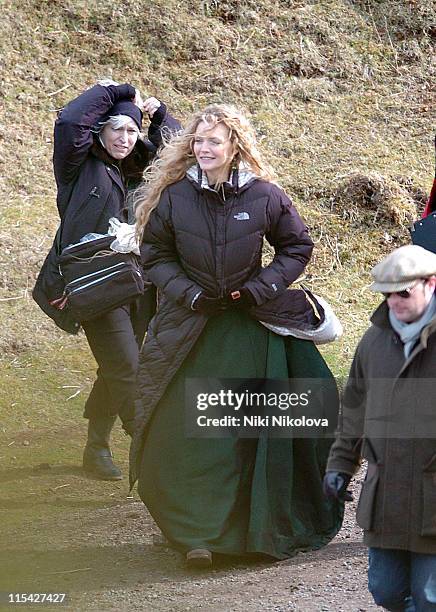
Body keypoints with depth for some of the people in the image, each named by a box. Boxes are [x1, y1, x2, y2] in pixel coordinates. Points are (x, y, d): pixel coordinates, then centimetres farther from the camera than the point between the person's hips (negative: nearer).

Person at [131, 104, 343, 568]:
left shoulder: (264, 196, -5)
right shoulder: (174, 197, -4)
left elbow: (297, 247, 6)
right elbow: (155, 256, 5)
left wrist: (260, 287, -7)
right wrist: (189, 294, -10)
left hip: (249, 329, 0)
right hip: (189, 330, 0)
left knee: (254, 434, 2)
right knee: (188, 433, -6)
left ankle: (259, 527, 16)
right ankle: (196, 533, 1)